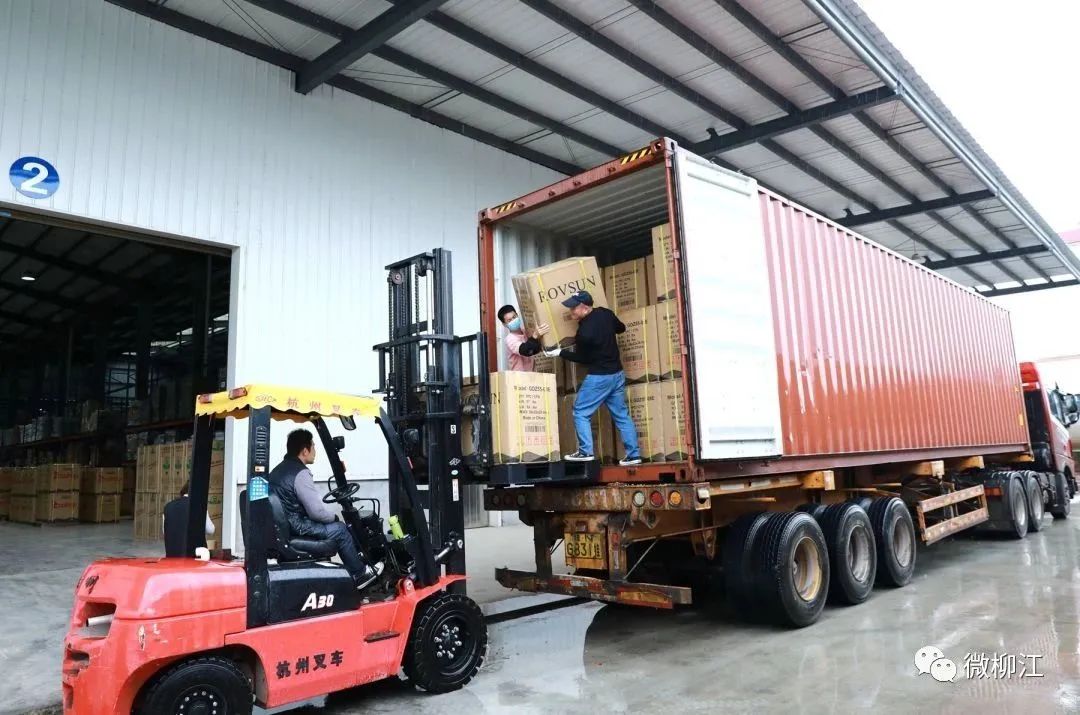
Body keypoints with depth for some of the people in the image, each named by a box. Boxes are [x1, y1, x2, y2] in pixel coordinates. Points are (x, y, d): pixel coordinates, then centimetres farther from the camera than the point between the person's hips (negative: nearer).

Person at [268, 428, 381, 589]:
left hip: (282, 524, 10)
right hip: (296, 527, -10)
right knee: (340, 529, -1)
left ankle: (356, 561, 21)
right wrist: (334, 516, -1)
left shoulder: (278, 469, 13)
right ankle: (359, 574, 11)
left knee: (333, 523, 18)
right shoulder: (300, 474, -19)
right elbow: (317, 511, -21)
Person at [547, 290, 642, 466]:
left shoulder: (584, 331, -22)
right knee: (622, 415, 12)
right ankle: (633, 454, 12)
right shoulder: (605, 313, -1)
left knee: (581, 413, 5)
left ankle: (586, 452, 1)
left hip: (598, 377, -8)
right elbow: (621, 328, 18)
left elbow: (582, 358, -6)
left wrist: (560, 353, 2)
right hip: (618, 374, 8)